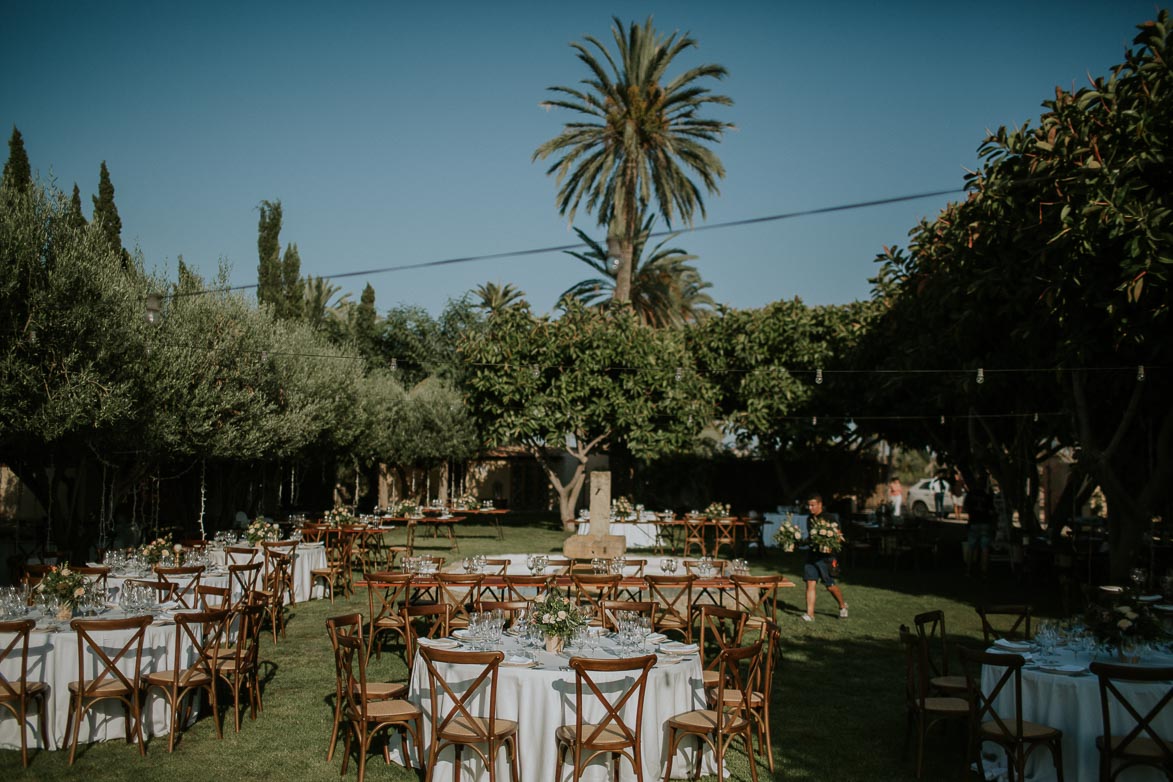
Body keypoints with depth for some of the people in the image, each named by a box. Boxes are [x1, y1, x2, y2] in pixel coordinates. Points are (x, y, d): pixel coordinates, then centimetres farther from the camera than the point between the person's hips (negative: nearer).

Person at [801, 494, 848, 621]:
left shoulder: (829, 518, -5)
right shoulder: (809, 519, 14)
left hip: (826, 556, -5)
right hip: (812, 554, 5)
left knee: (830, 585, 2)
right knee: (810, 583, -3)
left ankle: (842, 605, 28)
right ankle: (810, 614, -1)